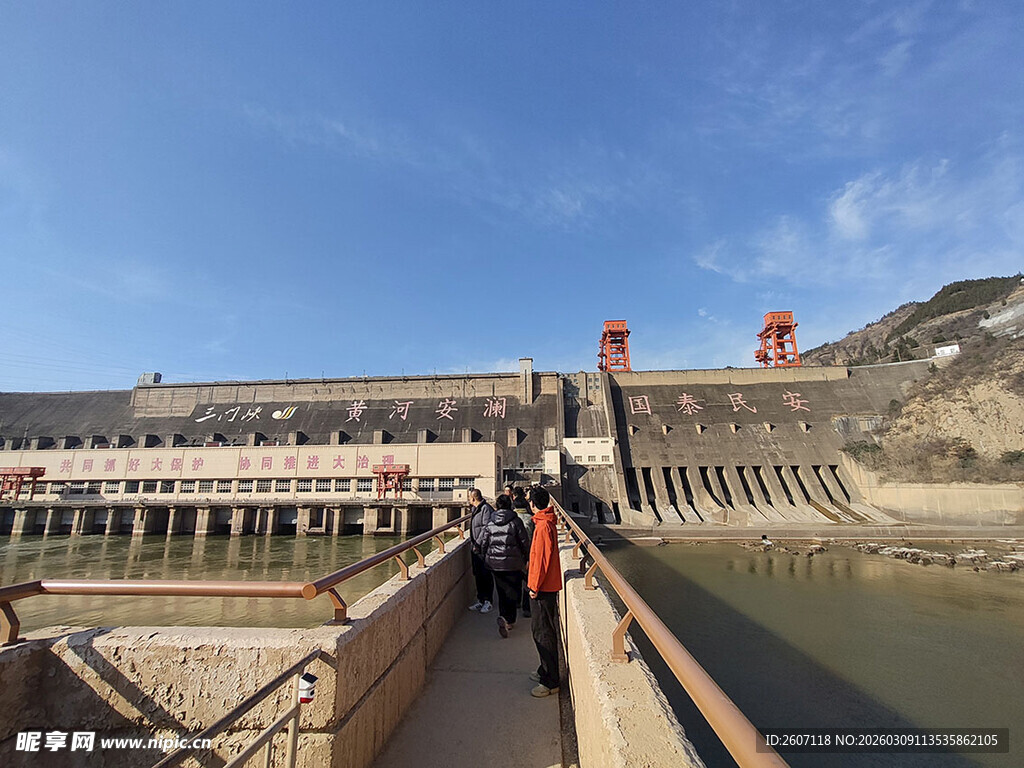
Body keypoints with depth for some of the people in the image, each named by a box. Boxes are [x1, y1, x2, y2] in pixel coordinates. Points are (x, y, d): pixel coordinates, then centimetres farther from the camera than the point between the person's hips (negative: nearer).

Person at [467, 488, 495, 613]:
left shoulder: (486, 508, -15)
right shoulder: (475, 509, 15)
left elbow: (486, 528, -21)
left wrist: (478, 544, -19)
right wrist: (472, 542, 14)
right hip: (475, 547, 9)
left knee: (486, 575, 0)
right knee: (478, 575, 14)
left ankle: (487, 602, 9)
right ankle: (480, 600, 23)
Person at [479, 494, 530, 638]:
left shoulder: (490, 523, 0)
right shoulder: (515, 521, -9)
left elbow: (482, 543, 4)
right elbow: (524, 542, -5)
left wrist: (487, 558, 18)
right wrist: (526, 558, 9)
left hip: (494, 563, 3)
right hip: (513, 563, -3)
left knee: (502, 592, 18)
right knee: (514, 592, 6)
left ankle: (505, 618, 18)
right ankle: (508, 619, -10)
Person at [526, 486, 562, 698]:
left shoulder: (543, 526, -21)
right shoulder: (547, 523, 9)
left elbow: (542, 559, -22)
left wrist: (535, 586, -15)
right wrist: (534, 583, 21)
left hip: (543, 588, -10)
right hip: (548, 586, 10)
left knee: (543, 633, -1)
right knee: (542, 631, 19)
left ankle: (550, 682, 9)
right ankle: (545, 672, 32)